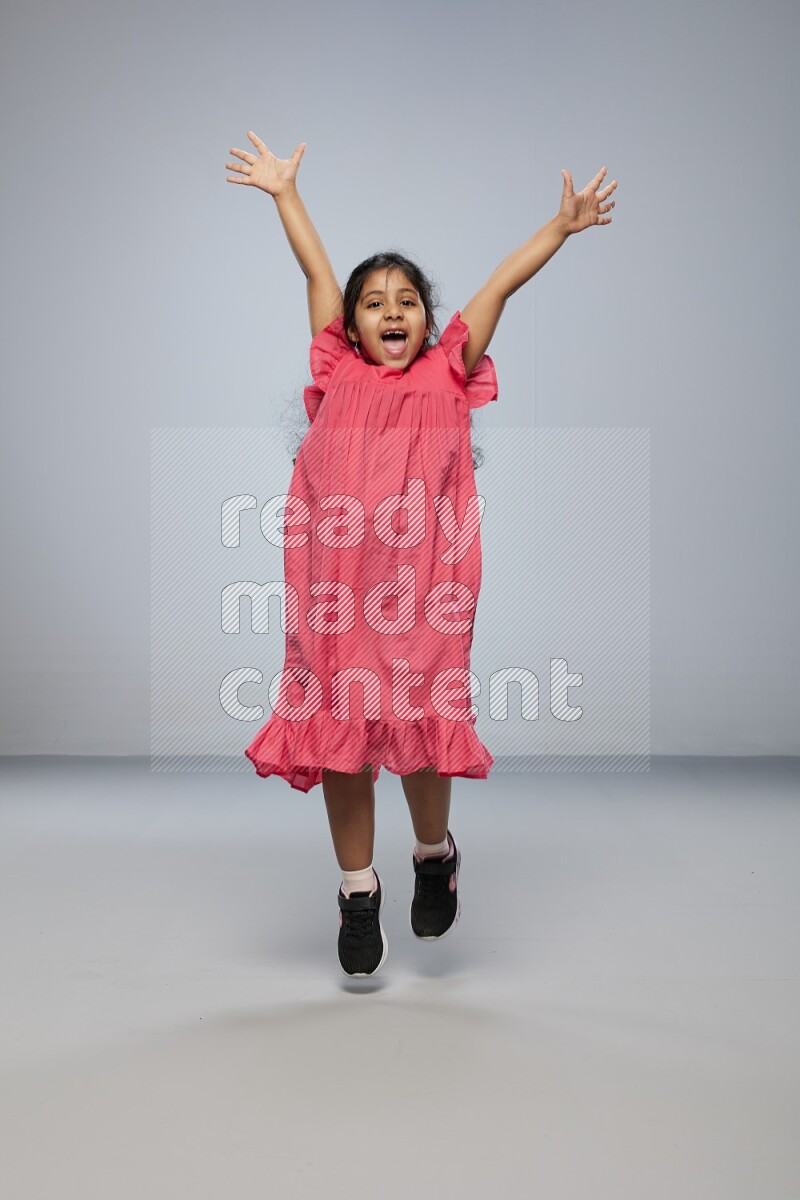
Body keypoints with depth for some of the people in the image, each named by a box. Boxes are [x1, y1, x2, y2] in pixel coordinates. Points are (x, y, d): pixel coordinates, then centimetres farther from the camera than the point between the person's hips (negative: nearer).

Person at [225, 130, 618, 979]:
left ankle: (435, 854, 29)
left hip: (422, 582, -1)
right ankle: (357, 890, 21)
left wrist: (563, 226, 12)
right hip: (334, 583, 1)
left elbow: (502, 284, 11)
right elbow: (317, 272, 18)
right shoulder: (338, 375, 12)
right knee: (338, 726, 4)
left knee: (421, 724, 0)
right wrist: (285, 194, 24)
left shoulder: (449, 374, 11)